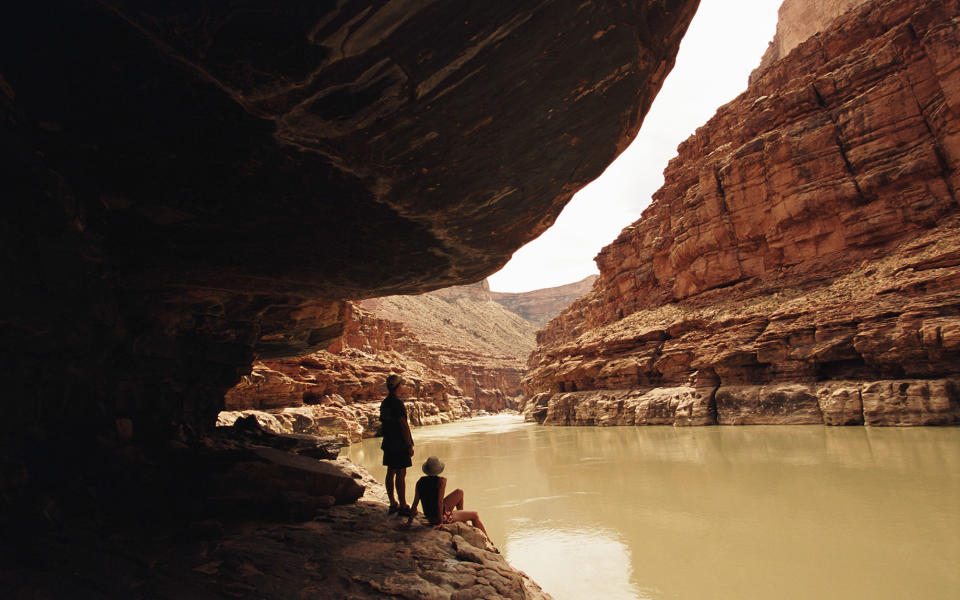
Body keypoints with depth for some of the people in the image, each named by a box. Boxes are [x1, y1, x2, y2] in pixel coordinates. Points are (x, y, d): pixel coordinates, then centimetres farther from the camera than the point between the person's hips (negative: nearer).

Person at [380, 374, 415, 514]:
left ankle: (393, 504, 19)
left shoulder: (384, 403, 10)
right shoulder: (397, 403, -16)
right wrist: (410, 446, -14)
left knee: (391, 472, 12)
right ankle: (403, 506, 1)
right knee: (401, 474, -4)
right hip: (400, 445, -8)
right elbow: (403, 425, -18)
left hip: (388, 444, 8)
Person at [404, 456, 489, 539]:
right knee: (475, 514, 12)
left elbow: (415, 503, -4)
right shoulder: (441, 480, -21)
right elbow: (439, 502, -25)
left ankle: (463, 521, 37)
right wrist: (440, 521, -19)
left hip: (429, 517, 7)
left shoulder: (420, 481, -5)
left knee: (459, 492, 21)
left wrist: (410, 520, 4)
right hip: (442, 516, -7)